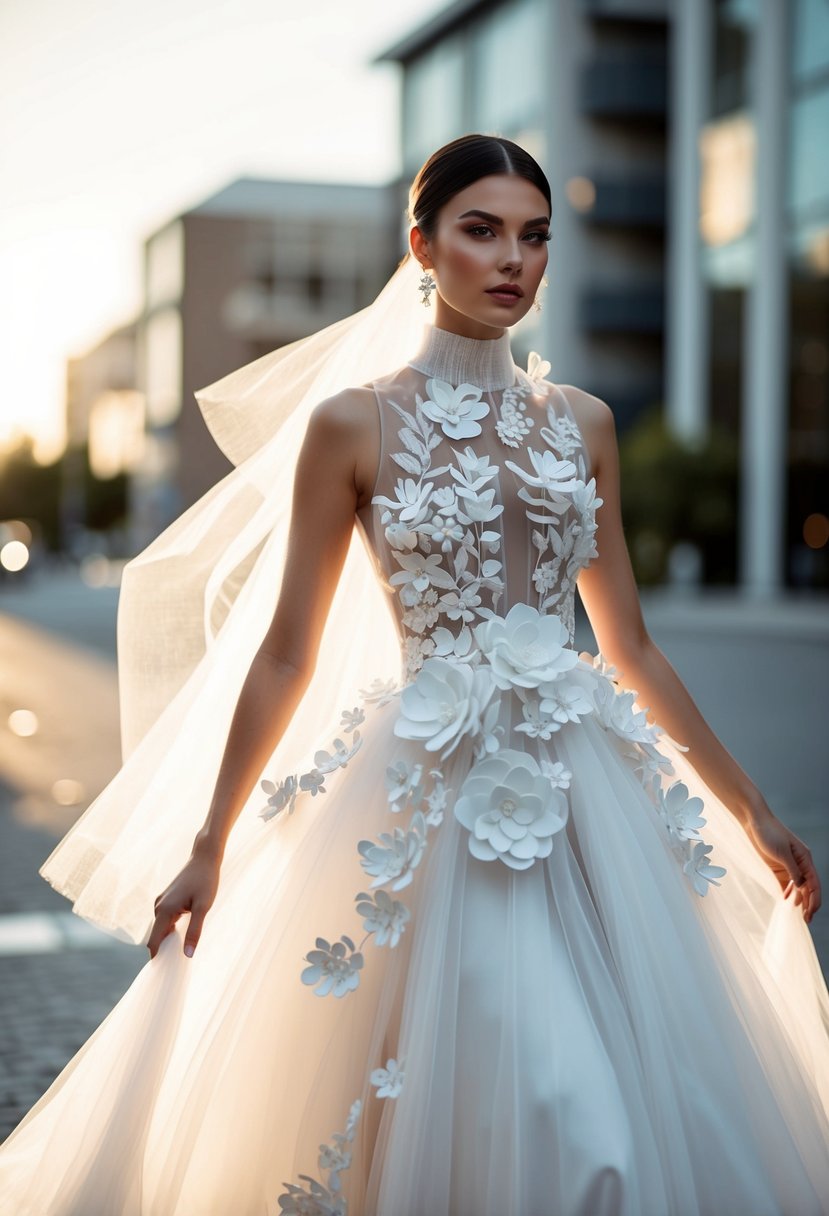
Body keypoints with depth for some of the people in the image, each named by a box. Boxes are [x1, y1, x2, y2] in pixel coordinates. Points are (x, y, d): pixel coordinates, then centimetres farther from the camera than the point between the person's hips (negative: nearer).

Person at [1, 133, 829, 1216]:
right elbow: (286, 655, 0)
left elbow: (630, 646, 14)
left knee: (649, 1107, 6)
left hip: (587, 787, 4)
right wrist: (207, 847, 1)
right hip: (441, 797, -4)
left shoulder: (582, 424, 9)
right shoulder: (352, 422, -2)